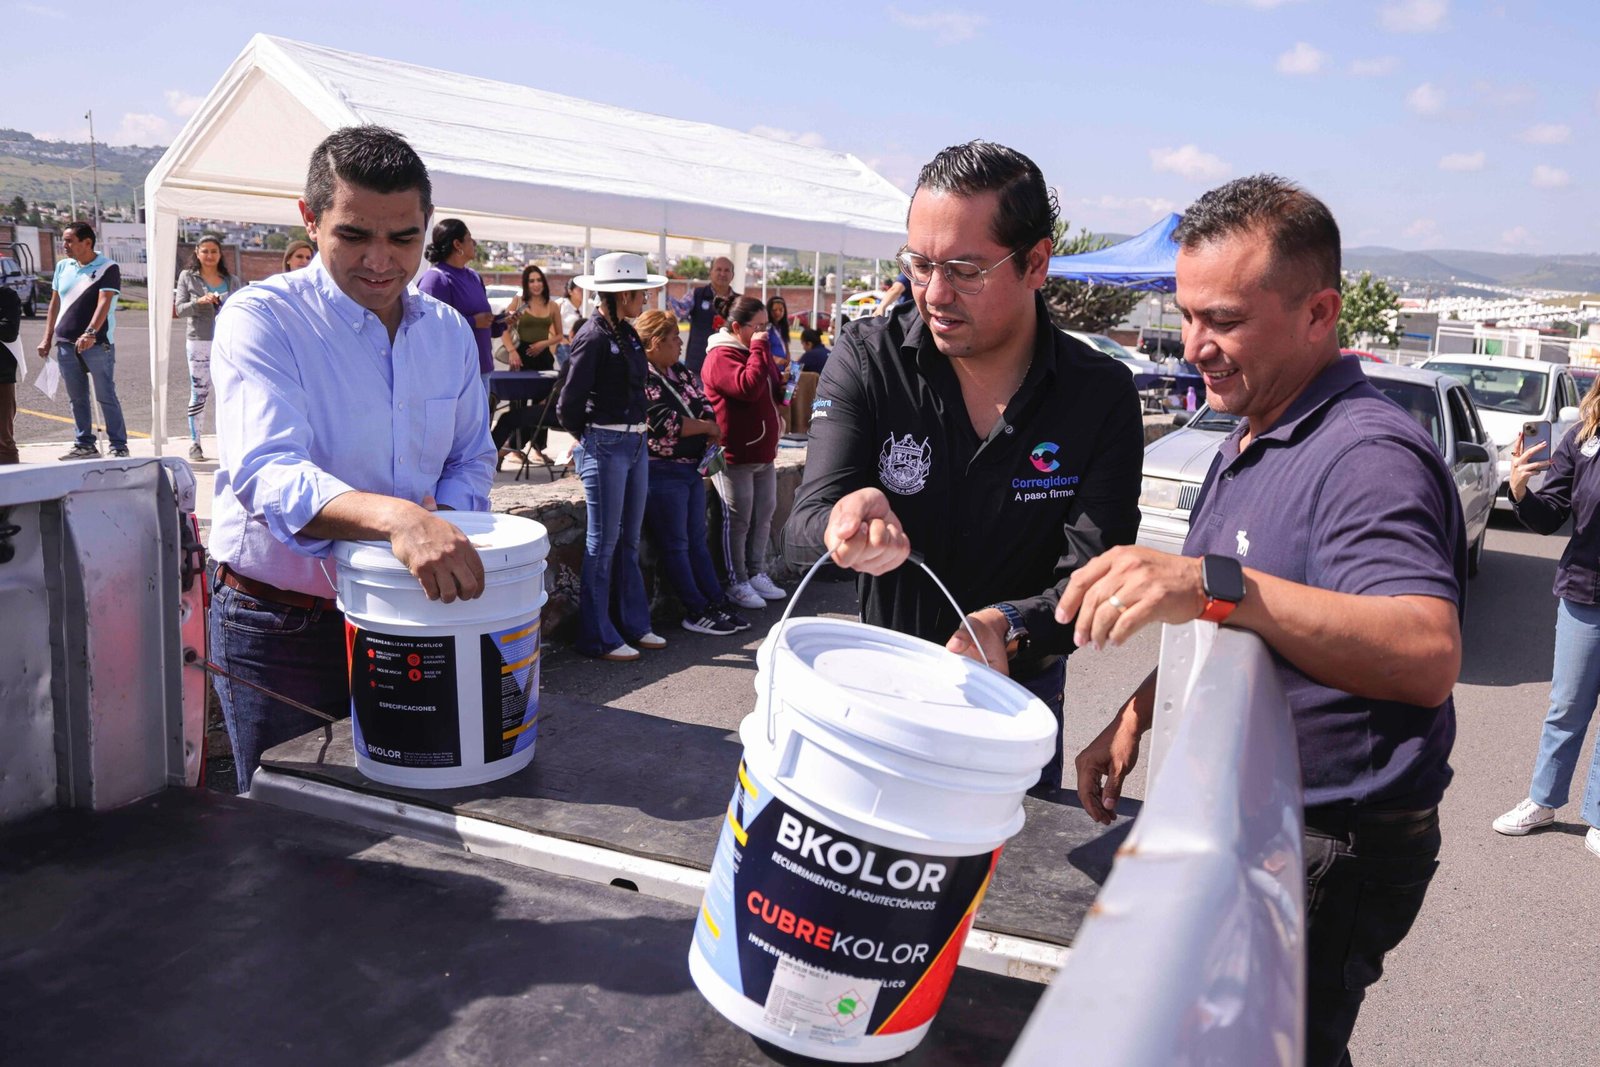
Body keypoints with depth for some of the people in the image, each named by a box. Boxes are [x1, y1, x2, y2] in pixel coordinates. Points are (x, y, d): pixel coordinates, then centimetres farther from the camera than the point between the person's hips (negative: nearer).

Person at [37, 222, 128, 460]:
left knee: (106, 396, -3)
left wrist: (91, 333, -30)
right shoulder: (63, 266, 13)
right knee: (77, 398, 10)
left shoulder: (108, 268, -5)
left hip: (97, 344, -6)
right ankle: (85, 444, 17)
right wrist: (47, 338, 13)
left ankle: (119, 446, 2)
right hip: (66, 343, 6)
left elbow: (104, 303, -17)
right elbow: (55, 303, 18)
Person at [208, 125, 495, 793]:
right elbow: (267, 473, -29)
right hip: (280, 630, -4)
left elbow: (472, 458, 13)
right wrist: (394, 516, -47)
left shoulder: (449, 331, 4)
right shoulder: (261, 318, -14)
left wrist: (442, 526, -11)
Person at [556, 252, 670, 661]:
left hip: (635, 443, 8)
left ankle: (634, 625, 25)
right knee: (603, 544, -1)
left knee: (629, 541, 15)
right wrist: (588, 438, 1)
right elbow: (569, 403, -13)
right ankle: (598, 638, 8)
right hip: (605, 446, -8)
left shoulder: (628, 335, 12)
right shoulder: (593, 336, -14)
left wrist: (636, 431, 9)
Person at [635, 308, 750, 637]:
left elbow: (707, 409, 9)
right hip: (663, 471, -8)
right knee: (676, 545, 0)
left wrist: (709, 439, -11)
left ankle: (718, 603, 16)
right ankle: (697, 611, 5)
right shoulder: (642, 380, -13)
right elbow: (666, 423, -20)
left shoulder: (682, 372, 13)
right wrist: (707, 428, -7)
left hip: (693, 468, 8)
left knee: (697, 540, 12)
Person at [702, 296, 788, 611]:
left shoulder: (758, 352, 17)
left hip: (764, 455, 9)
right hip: (735, 457, -9)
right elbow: (748, 387, -29)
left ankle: (757, 574, 24)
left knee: (763, 517, 13)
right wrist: (759, 349, -20)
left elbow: (776, 392, 26)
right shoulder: (722, 356, -13)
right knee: (738, 520, -2)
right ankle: (737, 584, 7)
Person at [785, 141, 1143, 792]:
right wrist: (845, 522, -44)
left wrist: (1007, 626, -39)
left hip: (1019, 700, 0)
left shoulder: (1102, 395, -14)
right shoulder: (866, 358, -13)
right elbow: (803, 529, -19)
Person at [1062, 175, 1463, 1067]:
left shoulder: (1367, 454, -22)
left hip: (1333, 857, -9)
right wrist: (1138, 712, 7)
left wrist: (1218, 583, -48)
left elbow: (1430, 655, -38)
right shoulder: (1249, 443, 10)